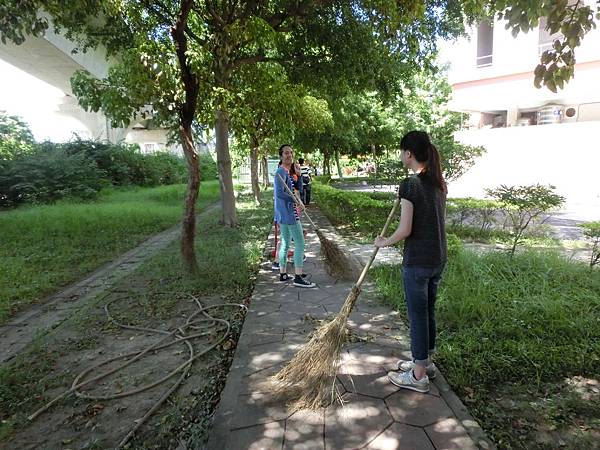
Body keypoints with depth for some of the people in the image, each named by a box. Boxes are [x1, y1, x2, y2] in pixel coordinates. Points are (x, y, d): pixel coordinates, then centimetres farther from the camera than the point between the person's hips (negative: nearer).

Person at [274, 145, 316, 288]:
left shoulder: (287, 172, 15)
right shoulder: (281, 172, -15)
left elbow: (298, 189, 17)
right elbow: (279, 193, -24)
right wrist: (296, 200, -17)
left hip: (283, 213, 10)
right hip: (288, 213, -10)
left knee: (285, 243, 15)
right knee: (300, 243, -7)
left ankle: (283, 274, 23)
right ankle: (298, 278, -3)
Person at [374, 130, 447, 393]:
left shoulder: (409, 185, -18)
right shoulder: (439, 182, 6)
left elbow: (405, 230, -20)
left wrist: (385, 242, -2)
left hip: (417, 262, -8)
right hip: (439, 259, 8)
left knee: (418, 315, 5)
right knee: (428, 311, 20)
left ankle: (419, 376, 20)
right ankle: (425, 362, 37)